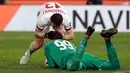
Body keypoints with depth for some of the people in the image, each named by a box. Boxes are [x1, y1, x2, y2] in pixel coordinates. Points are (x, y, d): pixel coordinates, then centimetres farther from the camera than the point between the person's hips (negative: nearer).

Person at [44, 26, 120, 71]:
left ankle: (87, 37, -47)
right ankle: (107, 38, -23)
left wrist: (48, 65, 43)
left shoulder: (48, 46, 29)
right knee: (115, 66, -6)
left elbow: (52, 65, 19)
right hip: (85, 56, 5)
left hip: (69, 58, -5)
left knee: (74, 66, -46)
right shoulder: (69, 43, 44)